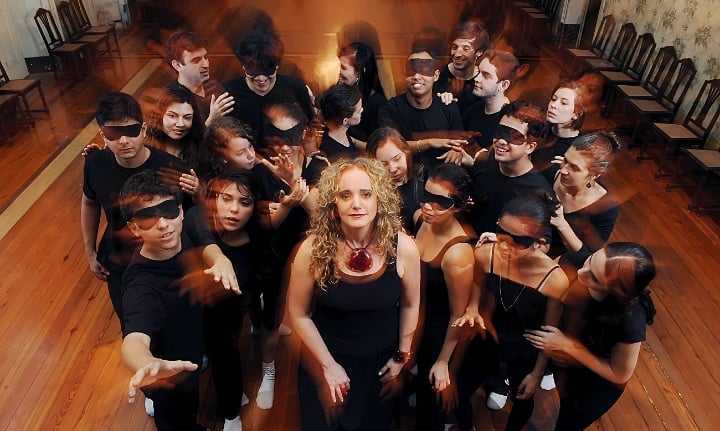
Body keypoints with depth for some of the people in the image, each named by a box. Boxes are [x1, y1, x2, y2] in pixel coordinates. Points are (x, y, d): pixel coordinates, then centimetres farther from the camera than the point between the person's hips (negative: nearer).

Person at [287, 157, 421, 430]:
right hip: (325, 361, -1)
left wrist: (402, 358, 3)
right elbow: (299, 315, -11)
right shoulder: (313, 249, -23)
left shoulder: (403, 248, -20)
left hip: (380, 360, 1)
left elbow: (410, 305, -3)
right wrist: (329, 365, -9)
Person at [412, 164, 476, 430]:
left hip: (438, 329, -6)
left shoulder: (457, 253, -36)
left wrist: (443, 362, -10)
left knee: (431, 396, 19)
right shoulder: (420, 218, -16)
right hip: (412, 318, 6)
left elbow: (458, 314, -22)